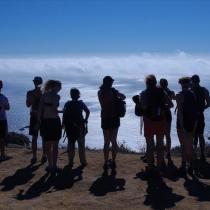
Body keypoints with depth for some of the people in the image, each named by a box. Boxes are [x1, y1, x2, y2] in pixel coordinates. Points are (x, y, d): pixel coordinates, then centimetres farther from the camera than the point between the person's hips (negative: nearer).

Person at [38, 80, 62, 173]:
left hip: (45, 121, 3)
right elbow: (53, 110, -15)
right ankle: (54, 166, 10)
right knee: (55, 145, 5)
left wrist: (39, 121, 6)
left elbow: (40, 109, 6)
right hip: (54, 121, -3)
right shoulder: (56, 96, -8)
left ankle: (50, 165, 13)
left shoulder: (44, 95, 7)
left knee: (48, 145, 9)